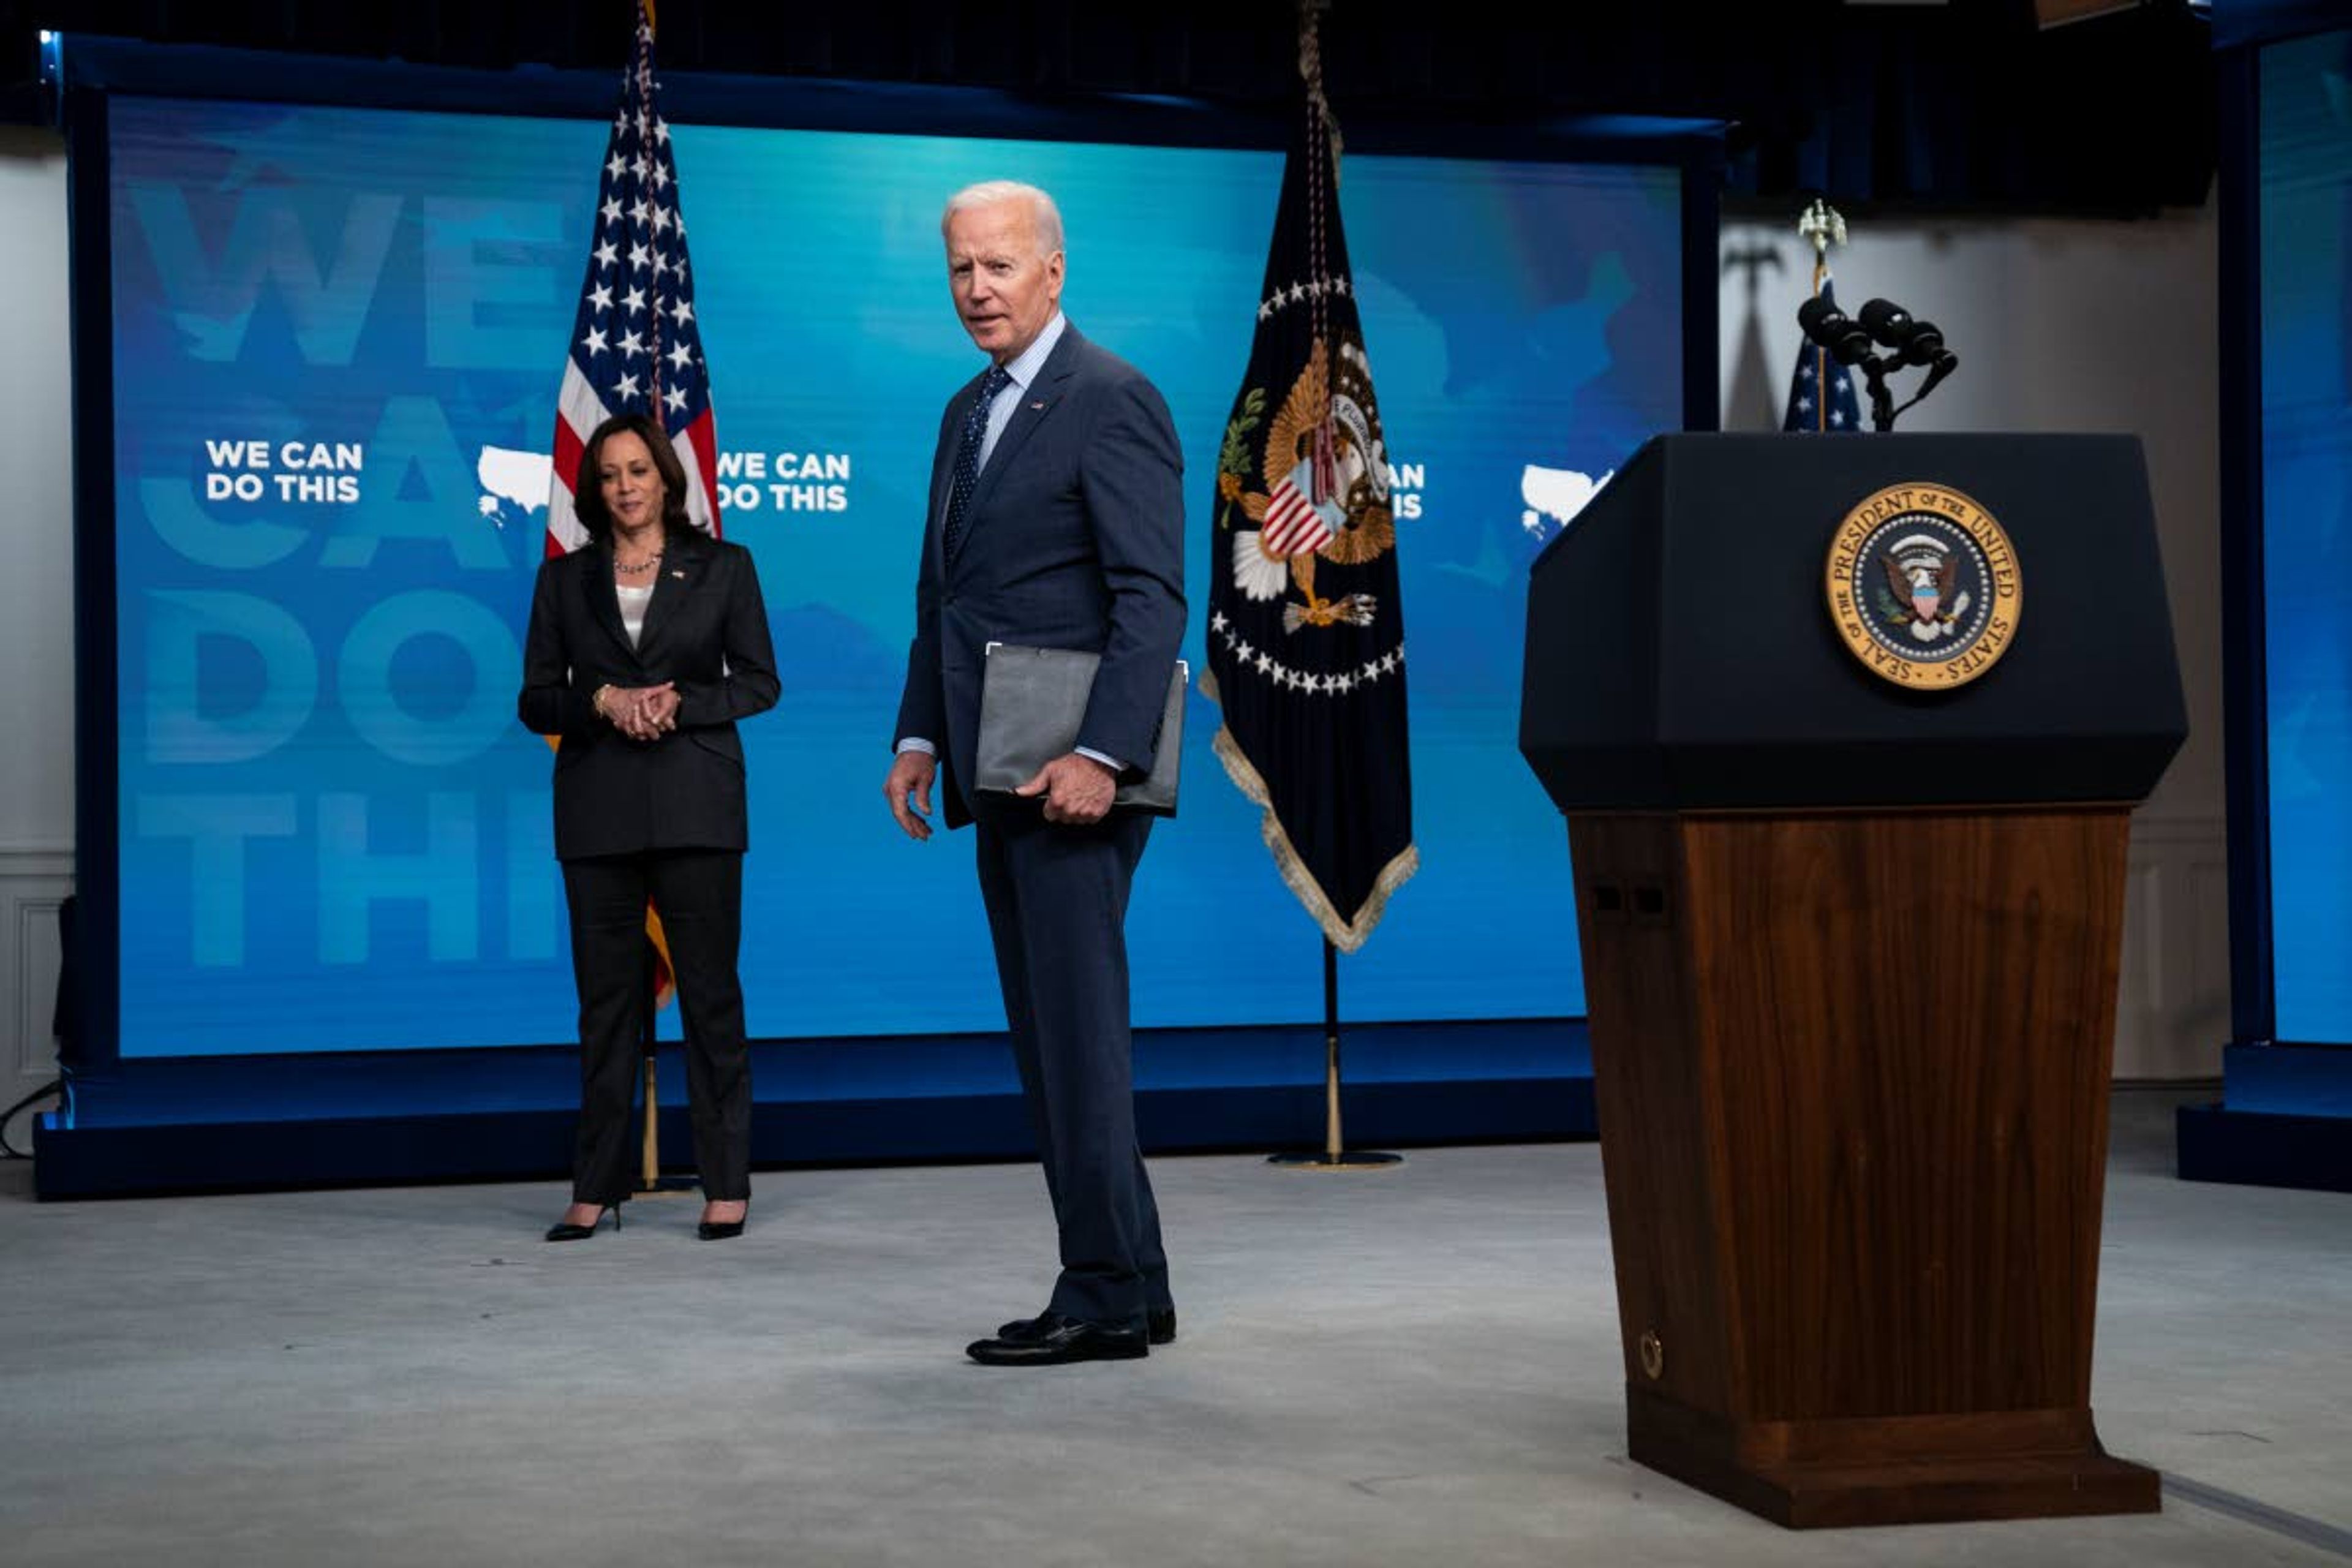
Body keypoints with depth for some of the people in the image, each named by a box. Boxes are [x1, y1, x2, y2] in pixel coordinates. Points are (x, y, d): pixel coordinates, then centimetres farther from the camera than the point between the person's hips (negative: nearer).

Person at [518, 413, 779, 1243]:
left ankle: (727, 1184, 5)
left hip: (695, 803, -2)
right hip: (598, 810, 2)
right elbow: (537, 700, 7)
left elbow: (759, 682, 3)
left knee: (710, 988, -1)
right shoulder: (565, 579, 10)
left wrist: (676, 703, -12)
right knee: (606, 995, 4)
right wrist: (606, 701, -12)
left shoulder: (722, 567, 6)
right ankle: (597, 1189, 9)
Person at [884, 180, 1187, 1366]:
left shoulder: (1112, 401, -8)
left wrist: (1100, 754, -23)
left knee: (1077, 1030, -8)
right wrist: (920, 736, 13)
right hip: (1003, 777, 9)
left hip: (1073, 775, -9)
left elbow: (1151, 595, -16)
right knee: (1049, 1035, 10)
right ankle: (1128, 1288, 17)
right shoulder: (968, 412, 19)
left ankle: (1106, 1298, -1)